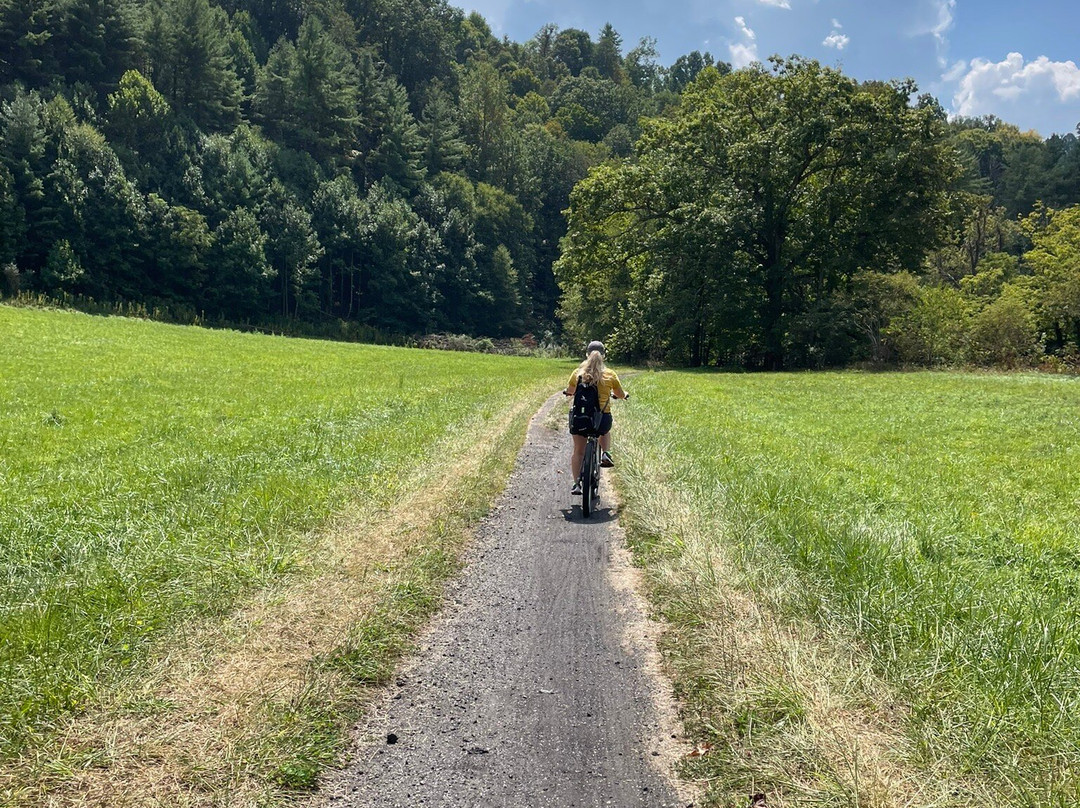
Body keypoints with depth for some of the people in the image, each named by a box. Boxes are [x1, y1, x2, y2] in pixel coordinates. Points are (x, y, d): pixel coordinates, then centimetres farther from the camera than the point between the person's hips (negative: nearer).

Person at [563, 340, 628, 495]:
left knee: (578, 452, 16)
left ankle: (576, 484, 8)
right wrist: (625, 394, 33)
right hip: (603, 417, 0)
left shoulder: (578, 372, -3)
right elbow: (620, 395, 9)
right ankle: (606, 454, 15)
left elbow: (569, 391, 12)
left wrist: (568, 391, 36)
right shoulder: (610, 375, -3)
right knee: (605, 432, 37)